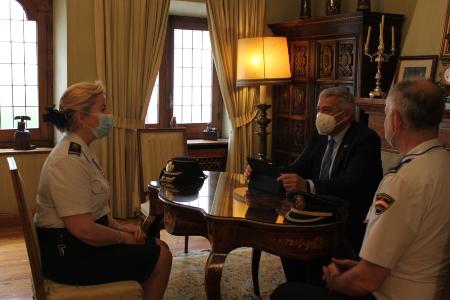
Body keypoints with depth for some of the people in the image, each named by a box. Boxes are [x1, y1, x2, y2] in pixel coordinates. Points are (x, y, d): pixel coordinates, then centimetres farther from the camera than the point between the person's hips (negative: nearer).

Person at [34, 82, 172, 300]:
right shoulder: (68, 161, -25)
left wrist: (119, 227, 2)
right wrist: (123, 237, -13)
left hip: (82, 242, 10)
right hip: (68, 255, -10)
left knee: (159, 247, 10)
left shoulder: (82, 150, 7)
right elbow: (83, 230, -28)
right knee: (161, 257, -7)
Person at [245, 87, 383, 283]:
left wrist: (307, 185, -45)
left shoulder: (366, 139, -14)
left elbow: (352, 183, -29)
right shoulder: (320, 136, 9)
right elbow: (297, 168, 7)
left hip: (354, 221, -7)